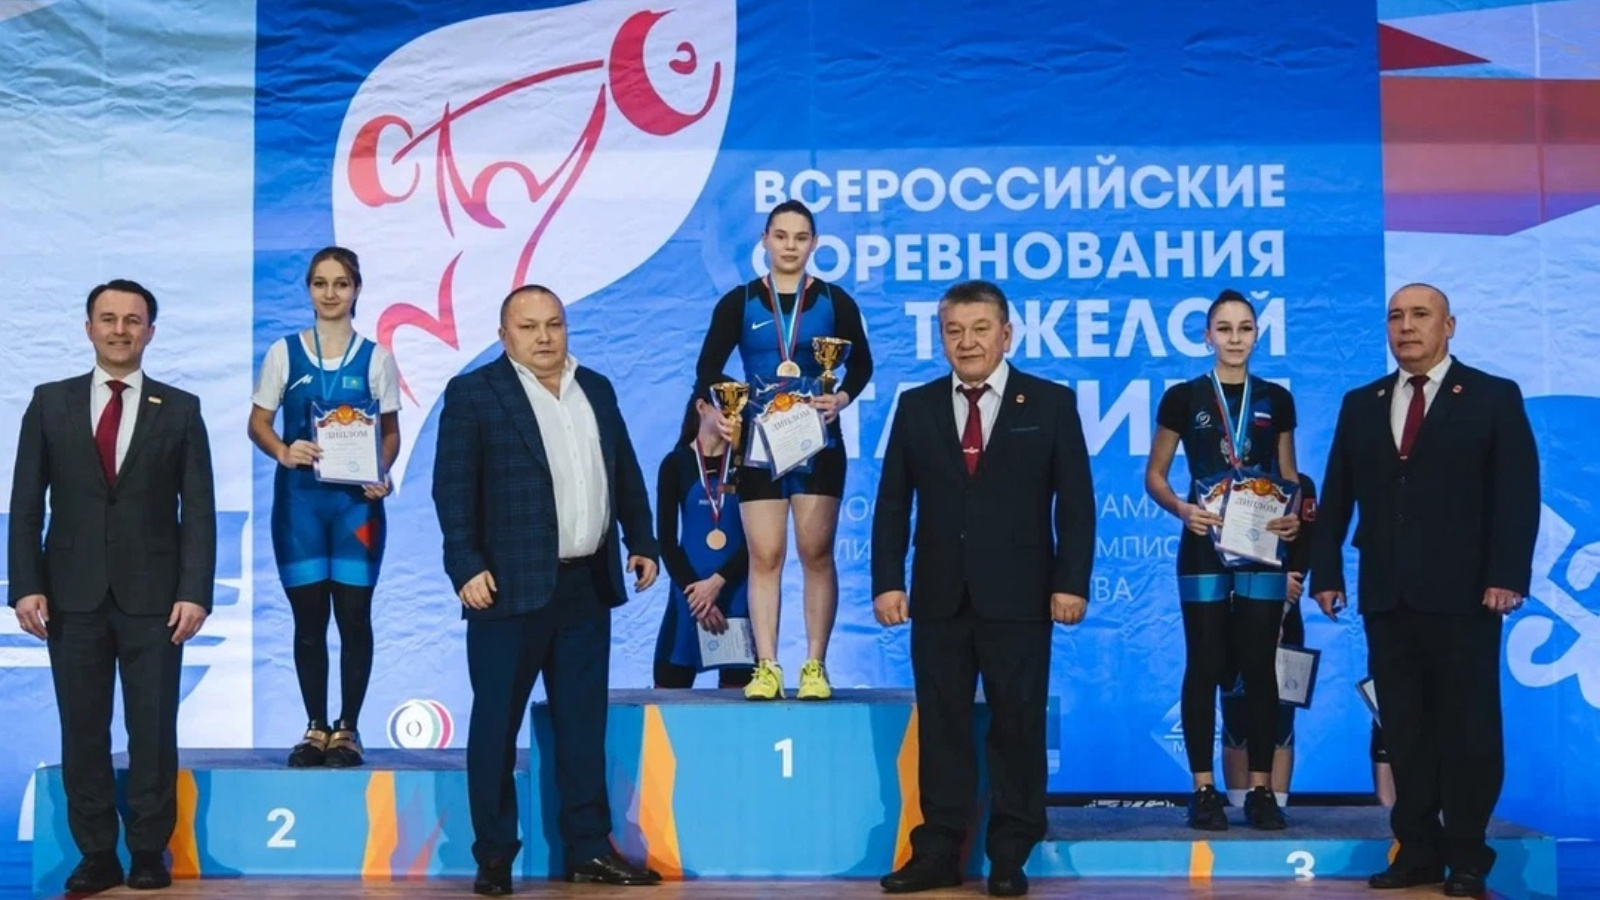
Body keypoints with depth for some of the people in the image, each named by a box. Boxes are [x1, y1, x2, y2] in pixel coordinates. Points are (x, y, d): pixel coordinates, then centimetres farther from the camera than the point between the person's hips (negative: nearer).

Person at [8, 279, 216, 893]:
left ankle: (149, 852, 14)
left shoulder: (180, 410, 5)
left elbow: (198, 510, 0)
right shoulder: (50, 403, 7)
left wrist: (194, 592, -8)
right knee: (82, 730, 5)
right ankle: (96, 853, 14)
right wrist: (27, 585, -4)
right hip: (73, 595, 1)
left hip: (152, 596, -1)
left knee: (153, 729, 4)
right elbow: (26, 504, 5)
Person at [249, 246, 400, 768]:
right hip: (299, 498, 1)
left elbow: (391, 431, 7)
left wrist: (382, 473, -12)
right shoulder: (284, 352, 5)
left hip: (357, 500, -1)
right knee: (308, 616, 6)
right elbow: (258, 422, 6)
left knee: (354, 615, 0)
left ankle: (347, 729, 12)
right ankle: (315, 728, 17)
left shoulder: (375, 358, 3)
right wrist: (283, 451, -15)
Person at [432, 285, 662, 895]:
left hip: (588, 586, 5)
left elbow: (626, 473, 19)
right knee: (496, 724, 2)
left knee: (584, 723, 9)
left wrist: (642, 542, 13)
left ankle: (589, 849, 16)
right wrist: (466, 567, -16)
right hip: (512, 586, -5)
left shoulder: (597, 389, 14)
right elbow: (453, 488, -8)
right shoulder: (473, 393, -3)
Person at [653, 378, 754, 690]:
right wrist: (693, 590, -9)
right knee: (671, 685, -1)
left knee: (737, 684, 0)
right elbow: (665, 538, 1)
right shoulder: (676, 463, 5)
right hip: (690, 588, 0)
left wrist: (717, 582, -11)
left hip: (737, 590, 0)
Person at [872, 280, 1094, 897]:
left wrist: (1072, 581, -8)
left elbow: (1075, 501, 0)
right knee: (941, 725, 5)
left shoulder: (1051, 403, 3)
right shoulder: (916, 406, 9)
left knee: (1017, 725, 3)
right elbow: (893, 502, 8)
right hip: (939, 596, 2)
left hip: (1018, 597, -2)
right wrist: (887, 580, -2)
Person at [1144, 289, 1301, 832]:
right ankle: (1204, 790, 5)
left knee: (1259, 667, 2)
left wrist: (1294, 516, -6)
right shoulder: (1183, 398, 2)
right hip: (1204, 545, -2)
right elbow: (1154, 476, 5)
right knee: (1204, 666, -1)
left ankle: (1261, 791, 8)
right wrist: (1181, 509, -15)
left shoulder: (1276, 400, 9)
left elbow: (1289, 478, 14)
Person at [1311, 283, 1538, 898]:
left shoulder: (1494, 397, 2)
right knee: (1404, 729, 6)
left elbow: (1517, 493, -5)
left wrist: (1507, 575, -14)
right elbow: (1336, 497, 12)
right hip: (1386, 595, 4)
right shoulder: (1361, 404, 13)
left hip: (1463, 593, -3)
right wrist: (1325, 573, 5)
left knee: (1468, 727, 2)